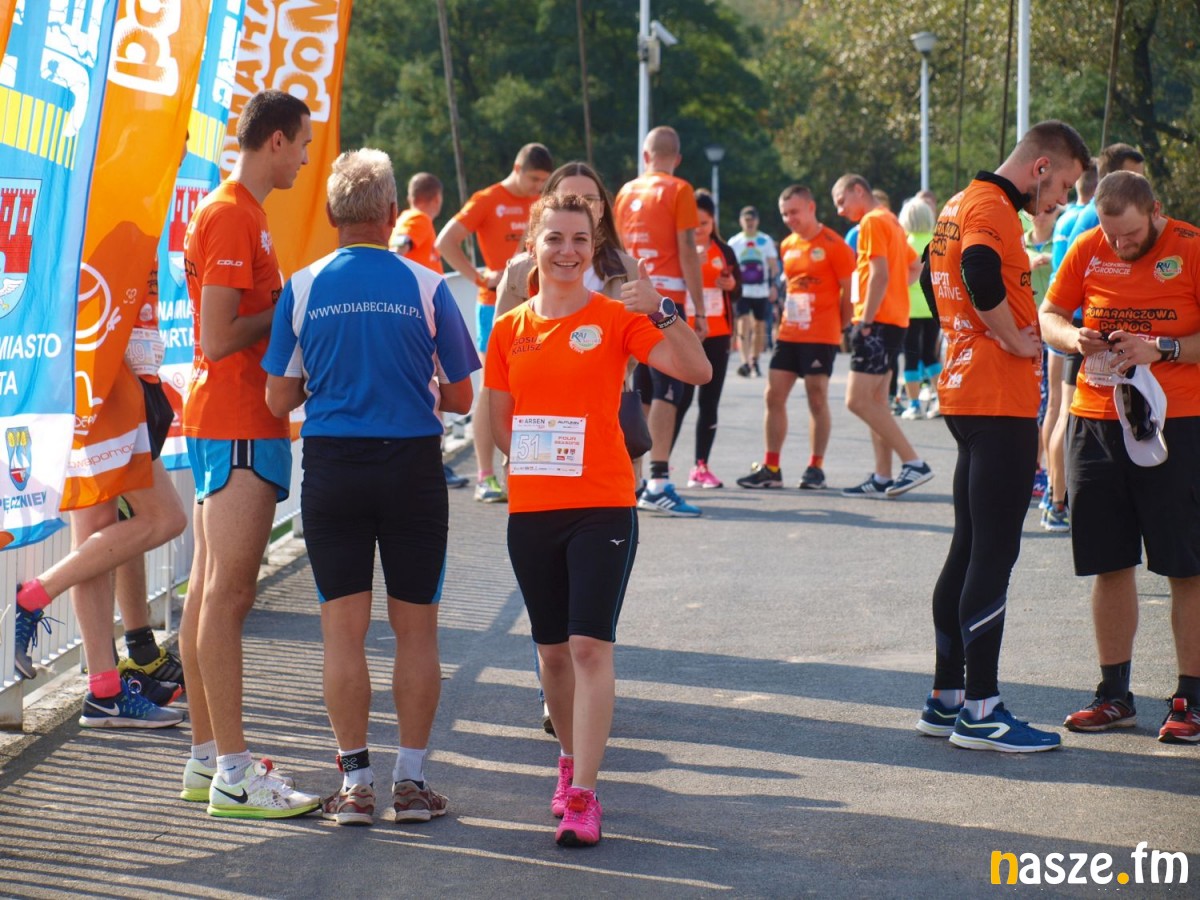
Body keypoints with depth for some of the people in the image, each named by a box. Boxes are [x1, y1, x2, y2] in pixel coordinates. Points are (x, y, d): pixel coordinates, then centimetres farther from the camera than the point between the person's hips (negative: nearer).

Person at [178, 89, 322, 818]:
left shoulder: (237, 212, 17)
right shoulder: (233, 218, -15)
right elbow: (220, 338, -20)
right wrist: (289, 306, -9)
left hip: (227, 424, 11)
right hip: (238, 427, -11)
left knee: (212, 591, 12)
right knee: (228, 594, -10)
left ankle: (208, 758, 18)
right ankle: (233, 774, -10)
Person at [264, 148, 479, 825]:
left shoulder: (303, 289, -3)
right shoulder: (427, 287, -6)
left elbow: (280, 399, -1)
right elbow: (459, 397, -1)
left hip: (332, 466, 1)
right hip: (413, 465, -1)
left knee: (344, 629, 5)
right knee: (416, 628, 8)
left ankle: (356, 780, 6)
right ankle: (412, 780, 10)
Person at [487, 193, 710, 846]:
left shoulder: (617, 319, -3)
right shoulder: (510, 330, 7)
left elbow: (697, 371, -13)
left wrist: (660, 311, -24)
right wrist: (538, 463, 3)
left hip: (602, 508, -4)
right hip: (531, 510, 4)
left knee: (589, 645, -12)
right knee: (553, 648, 13)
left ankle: (583, 796, -12)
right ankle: (571, 757, 35)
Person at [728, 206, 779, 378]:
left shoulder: (766, 241, 4)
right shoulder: (734, 242, 5)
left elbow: (774, 266, 5)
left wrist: (772, 285, -6)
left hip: (761, 291, 1)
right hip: (741, 291, -1)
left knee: (759, 327, 7)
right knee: (743, 325, -13)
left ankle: (754, 362, 20)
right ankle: (745, 362, -22)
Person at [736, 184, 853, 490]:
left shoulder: (833, 244, -8)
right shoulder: (787, 245, 13)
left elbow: (849, 290, -6)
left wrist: (840, 325, -3)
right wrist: (787, 317, 11)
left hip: (821, 337, -7)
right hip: (789, 335, 7)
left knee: (817, 399, -2)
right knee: (773, 396, 3)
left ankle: (816, 468, 6)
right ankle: (770, 468, 8)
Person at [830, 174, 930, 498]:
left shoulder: (872, 222, -10)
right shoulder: (891, 222, 20)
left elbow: (879, 274, -19)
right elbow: (915, 267, 29)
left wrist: (866, 320, -20)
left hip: (878, 322, -10)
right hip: (895, 320, 10)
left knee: (858, 400, -13)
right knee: (876, 400, 11)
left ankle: (914, 463, -15)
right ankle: (882, 479, 11)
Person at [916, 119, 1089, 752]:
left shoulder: (960, 203, 18)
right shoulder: (993, 207, -13)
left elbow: (932, 278, 31)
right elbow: (980, 269, -33)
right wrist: (1013, 338, -20)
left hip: (964, 390, 10)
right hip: (1000, 399, -10)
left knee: (967, 550, 14)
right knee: (995, 556, -7)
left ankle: (946, 699, 19)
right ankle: (980, 710, -5)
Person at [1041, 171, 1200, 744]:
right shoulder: (1087, 250, 6)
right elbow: (1049, 315, 13)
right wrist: (1073, 337, -8)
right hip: (1096, 421, 4)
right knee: (1110, 564, 8)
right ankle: (1113, 694, 16)